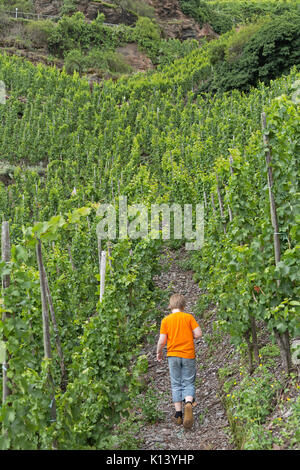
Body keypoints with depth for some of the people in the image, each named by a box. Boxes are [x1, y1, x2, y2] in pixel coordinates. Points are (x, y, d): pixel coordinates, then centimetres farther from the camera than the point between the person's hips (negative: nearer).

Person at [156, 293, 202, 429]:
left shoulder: (166, 320, -1)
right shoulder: (189, 317, -1)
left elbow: (162, 340, -5)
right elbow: (198, 334, -7)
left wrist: (158, 353, 11)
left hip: (173, 355, 0)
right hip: (188, 355, 0)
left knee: (176, 385, 10)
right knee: (188, 383, 6)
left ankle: (178, 414, 9)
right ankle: (188, 403, -24)